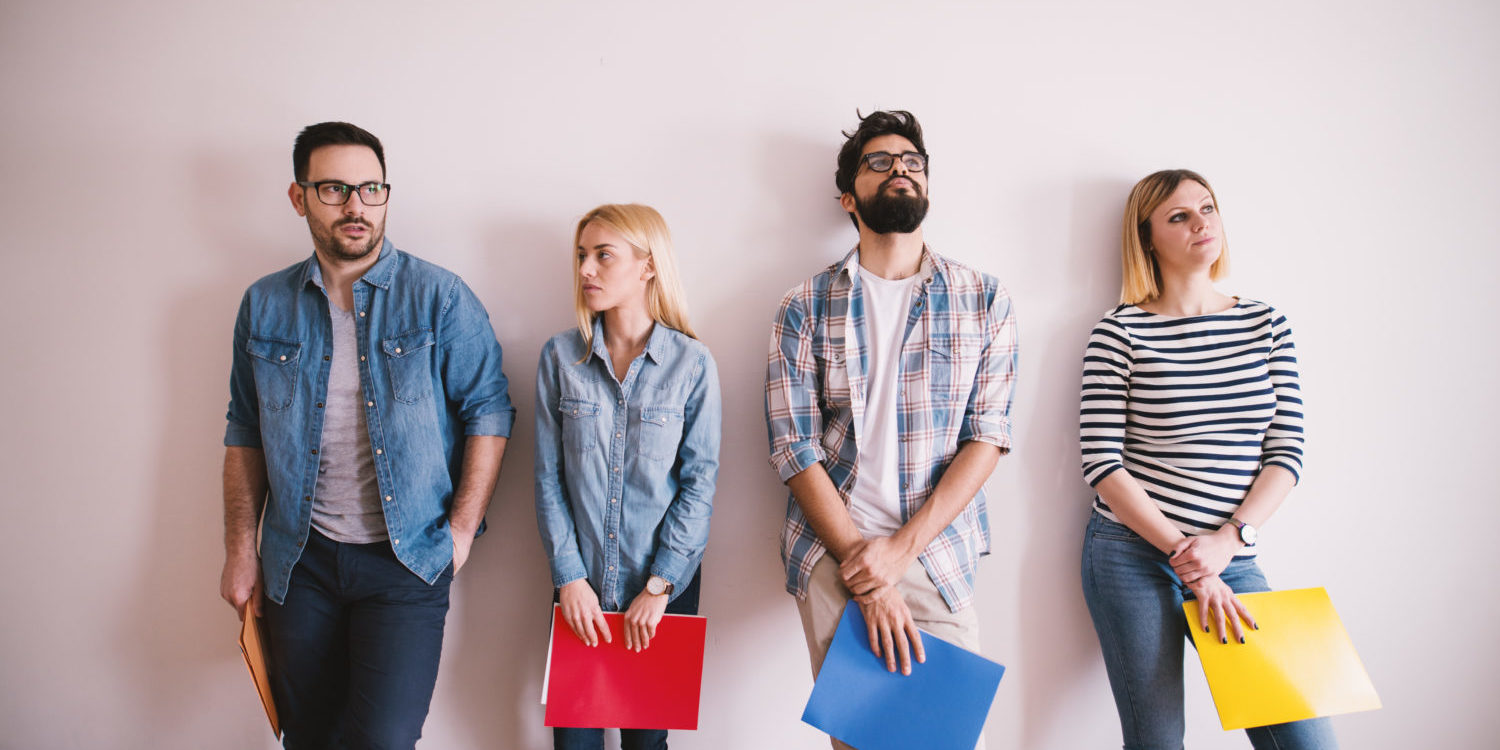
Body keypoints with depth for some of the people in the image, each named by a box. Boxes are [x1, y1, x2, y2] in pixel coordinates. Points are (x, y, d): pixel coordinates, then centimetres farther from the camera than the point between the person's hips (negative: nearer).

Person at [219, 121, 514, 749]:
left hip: (407, 558, -3)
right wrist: (240, 550, 8)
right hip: (301, 561, 3)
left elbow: (488, 410, -4)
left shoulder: (439, 297, -5)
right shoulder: (264, 306, 5)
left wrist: (462, 528, -10)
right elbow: (245, 433, 11)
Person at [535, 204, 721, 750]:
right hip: (581, 584, 1)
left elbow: (699, 483, -6)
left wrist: (658, 586, -10)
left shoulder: (692, 363, -6)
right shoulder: (560, 357, -1)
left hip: (665, 587, -1)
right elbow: (548, 477, 0)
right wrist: (569, 576, -7)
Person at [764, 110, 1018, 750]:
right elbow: (795, 449, -4)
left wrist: (901, 550, -12)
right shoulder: (806, 308, 2)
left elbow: (987, 437, -1)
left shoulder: (983, 300, 5)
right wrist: (865, 574, -12)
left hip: (937, 556, 1)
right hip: (833, 558, 0)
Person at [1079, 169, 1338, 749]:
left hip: (1230, 559, 4)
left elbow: (1286, 451, 4)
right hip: (1133, 555, -3)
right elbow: (1101, 461, -8)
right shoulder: (1121, 331, -3)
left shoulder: (1265, 324, 9)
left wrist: (1227, 541, -10)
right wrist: (1187, 558, -11)